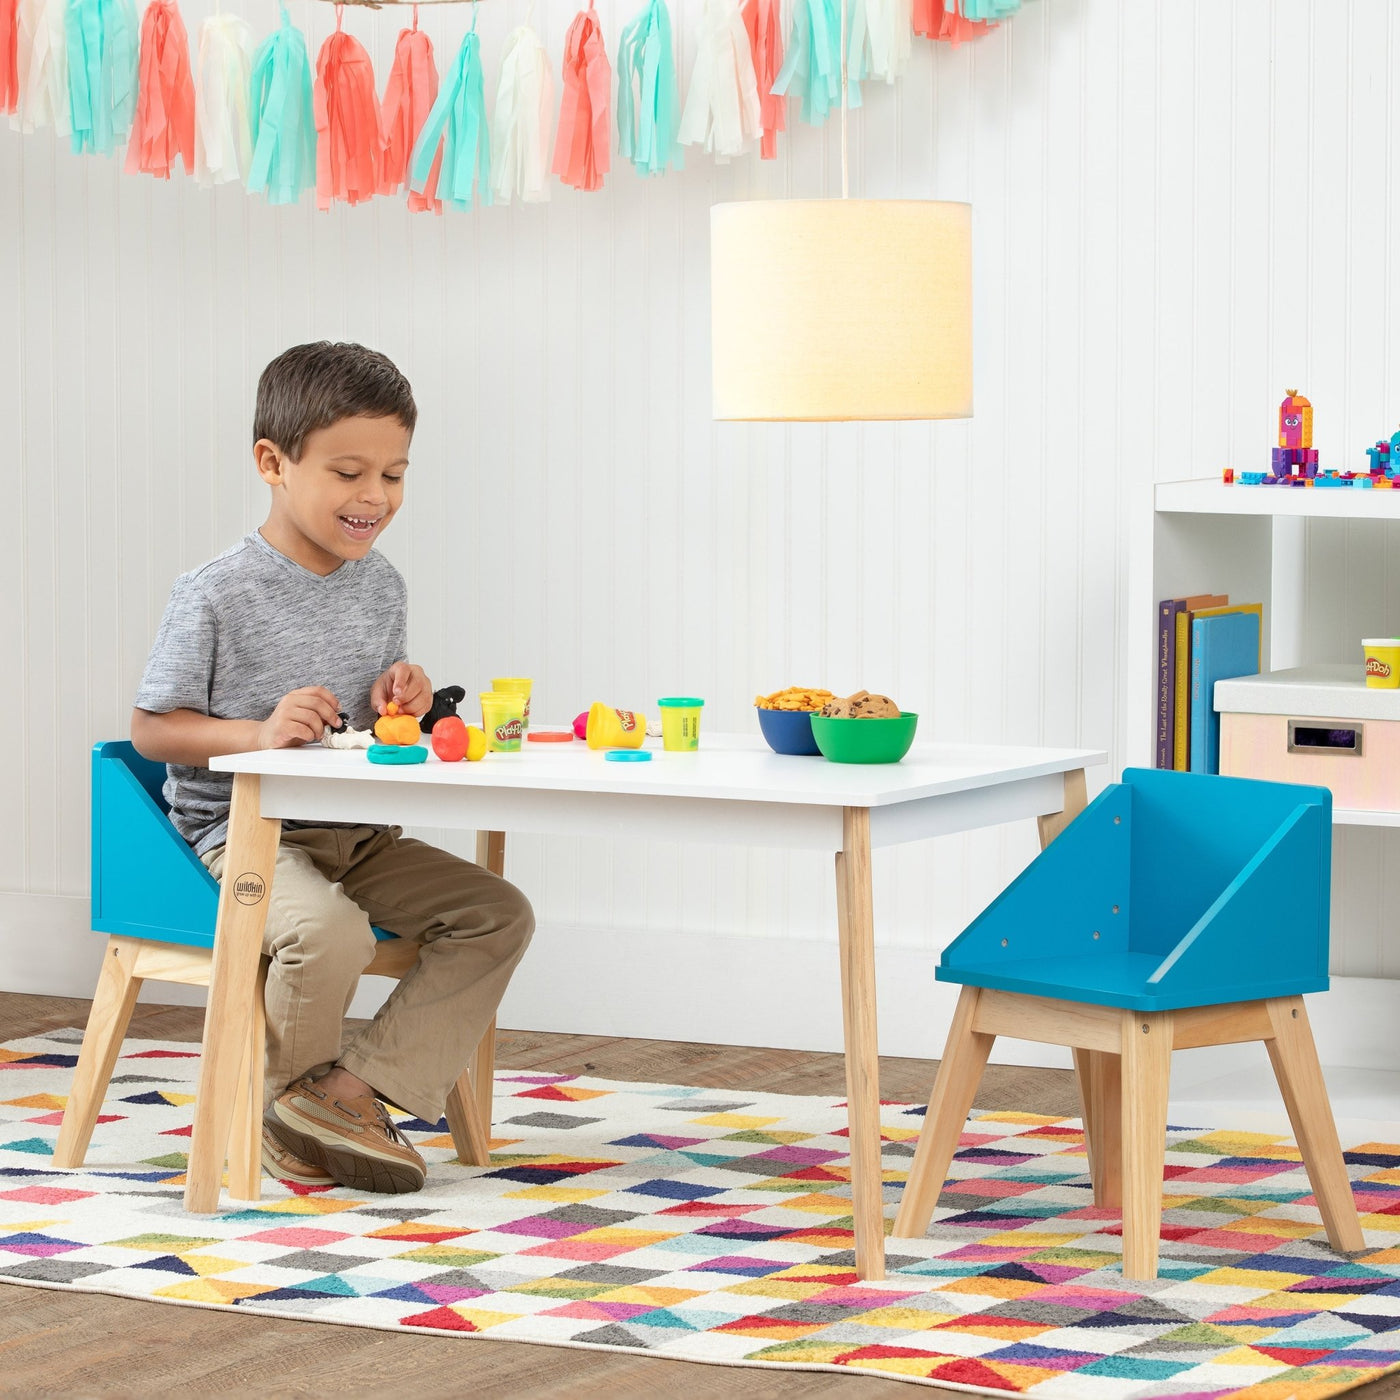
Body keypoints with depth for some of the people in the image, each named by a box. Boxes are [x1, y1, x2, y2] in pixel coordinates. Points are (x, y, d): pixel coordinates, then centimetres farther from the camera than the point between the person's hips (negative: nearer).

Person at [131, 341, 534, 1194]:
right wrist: (258, 732, -25)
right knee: (329, 931, -35)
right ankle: (295, 1096, -4)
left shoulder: (383, 587, 9)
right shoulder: (216, 596, -12)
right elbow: (153, 730, -10)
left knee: (498, 913, -9)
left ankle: (355, 1087, -15)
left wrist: (397, 700, -3)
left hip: (358, 834, 7)